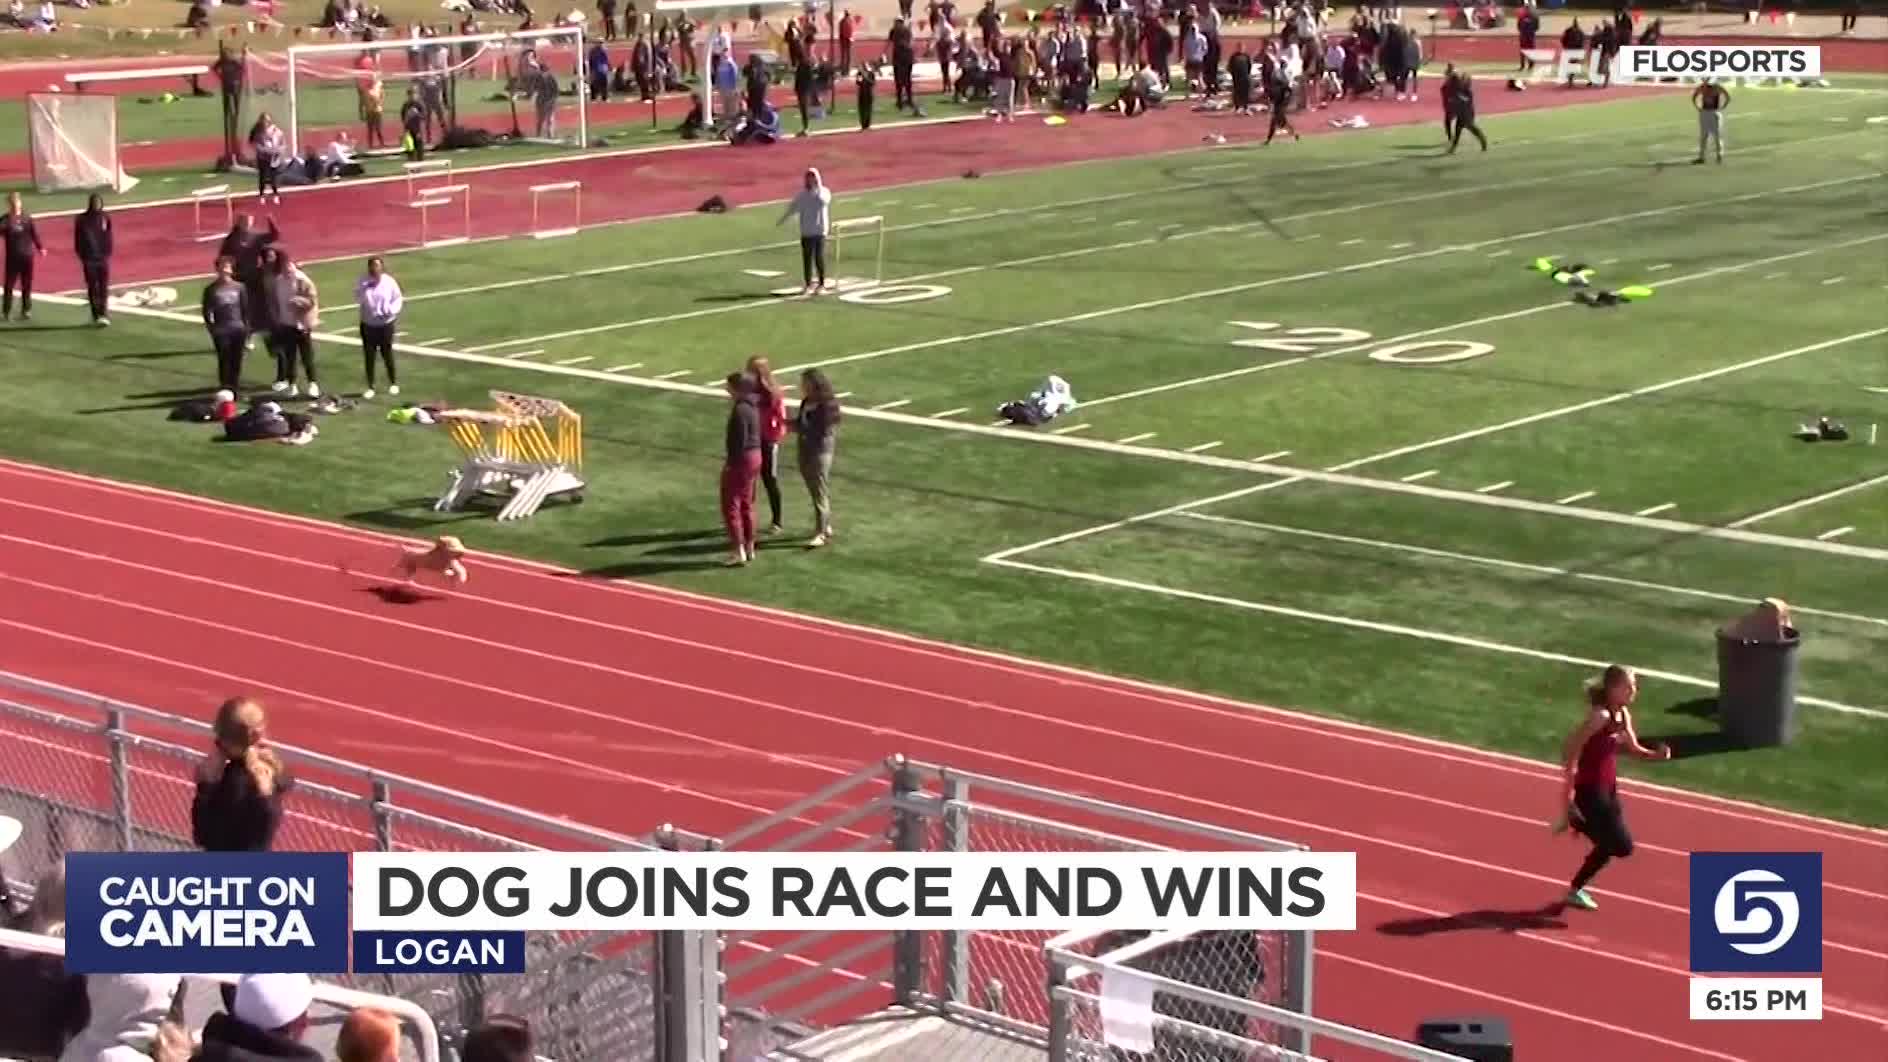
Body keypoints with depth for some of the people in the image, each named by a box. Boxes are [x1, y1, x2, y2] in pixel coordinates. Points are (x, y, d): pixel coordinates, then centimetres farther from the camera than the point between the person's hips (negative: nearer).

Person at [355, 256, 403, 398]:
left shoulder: (389, 281, -5)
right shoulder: (363, 282, -3)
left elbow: (398, 299, 0)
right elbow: (358, 299, -13)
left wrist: (391, 310, -16)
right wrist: (365, 289, -28)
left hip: (385, 324, -1)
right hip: (368, 324, 1)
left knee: (387, 354, 6)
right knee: (369, 356, 2)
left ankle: (393, 384, 25)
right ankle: (370, 388, 10)